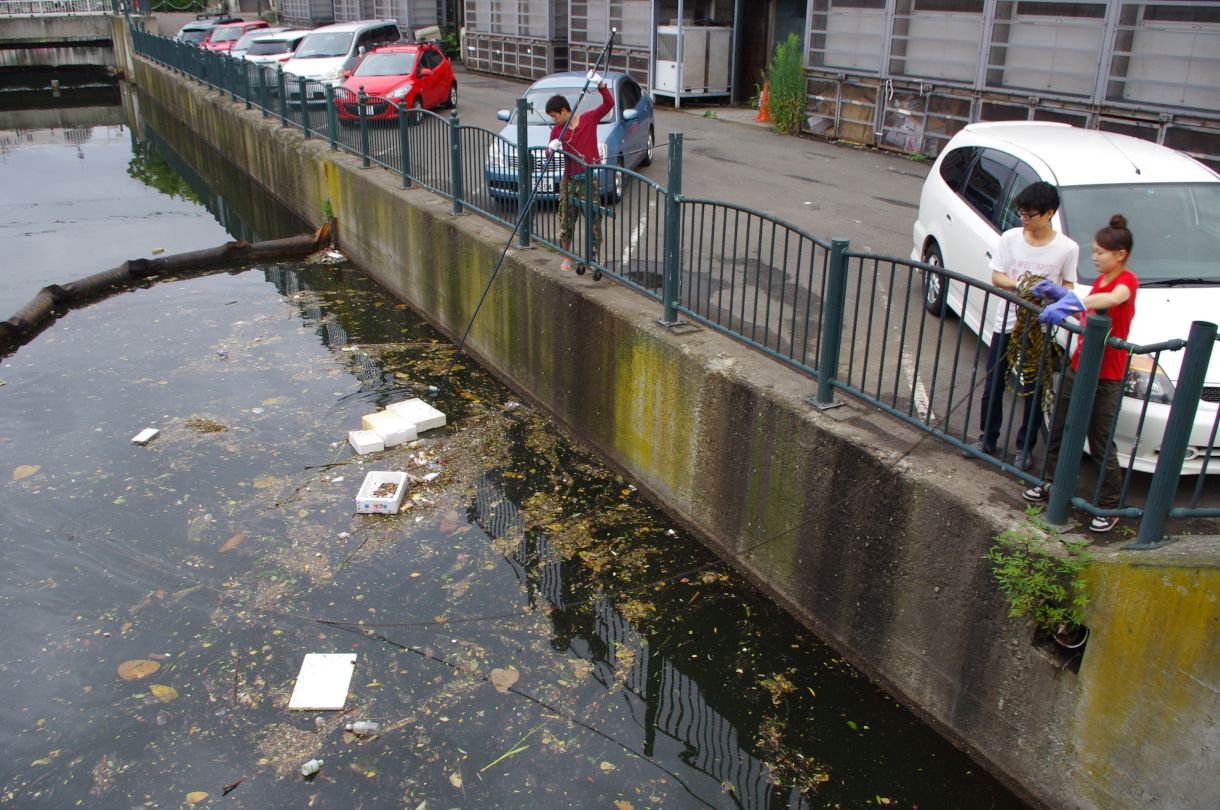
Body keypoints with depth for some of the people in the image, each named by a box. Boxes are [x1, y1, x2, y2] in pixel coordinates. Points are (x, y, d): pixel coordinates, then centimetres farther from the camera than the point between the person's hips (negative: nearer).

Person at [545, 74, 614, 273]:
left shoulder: (589, 119, -2)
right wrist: (552, 148, -20)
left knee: (594, 219, 0)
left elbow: (609, 104, -10)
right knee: (566, 219, 7)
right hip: (569, 180, 2)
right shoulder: (557, 130, 4)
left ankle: (594, 256, 9)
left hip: (590, 179, -2)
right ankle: (566, 257, 19)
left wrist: (600, 84, -23)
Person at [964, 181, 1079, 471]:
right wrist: (1018, 285, -22)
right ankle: (987, 438, 29)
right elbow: (996, 277, -2)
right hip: (1006, 324, 2)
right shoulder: (1010, 238, -4)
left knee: (1034, 391, 7)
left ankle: (1025, 447, 22)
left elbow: (1067, 287, 1)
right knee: (993, 386, 11)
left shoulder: (1068, 248, -8)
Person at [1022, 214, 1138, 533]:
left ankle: (1110, 506, 14)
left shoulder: (1127, 281, -16)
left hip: (1105, 377, -8)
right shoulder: (1100, 280, 11)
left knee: (1101, 444, 0)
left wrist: (1072, 302, -54)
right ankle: (1052, 483, 35)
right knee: (1059, 430, 18)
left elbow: (1111, 299, -39)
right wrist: (1058, 293, 2)